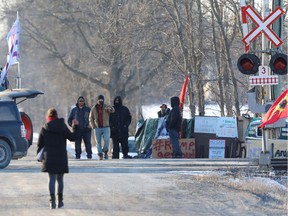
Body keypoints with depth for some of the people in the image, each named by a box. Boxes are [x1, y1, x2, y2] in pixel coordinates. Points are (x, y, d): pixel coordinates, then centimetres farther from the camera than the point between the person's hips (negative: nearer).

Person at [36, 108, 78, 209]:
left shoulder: (45, 128, -3)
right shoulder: (62, 127, -2)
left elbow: (40, 144, 1)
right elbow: (72, 137, 2)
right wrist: (75, 127, 13)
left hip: (49, 157, -1)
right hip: (61, 157, 1)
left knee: (52, 179, 1)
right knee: (60, 179, 13)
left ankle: (52, 201, -11)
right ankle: (60, 201, 17)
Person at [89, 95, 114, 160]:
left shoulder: (106, 107, 1)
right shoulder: (94, 109, 6)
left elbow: (112, 110, -21)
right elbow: (91, 118, 13)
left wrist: (110, 109, -46)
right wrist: (93, 126, 0)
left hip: (105, 127, -2)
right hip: (97, 128, 2)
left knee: (107, 140, -15)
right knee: (98, 142, 1)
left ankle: (105, 151, 8)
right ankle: (100, 155, 9)